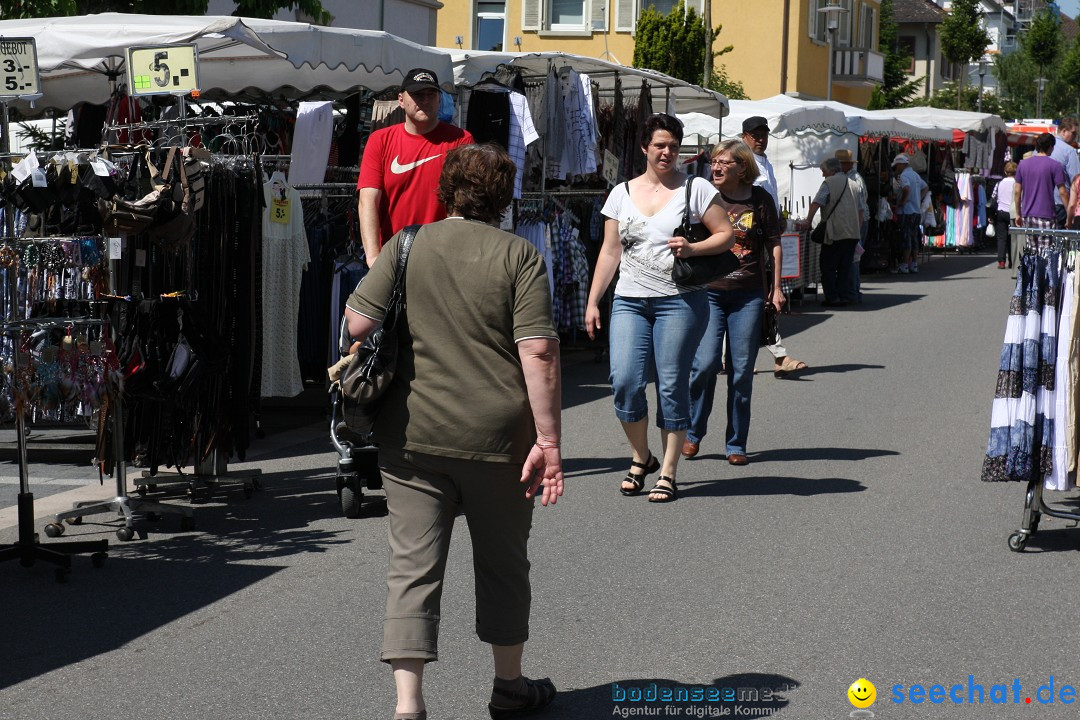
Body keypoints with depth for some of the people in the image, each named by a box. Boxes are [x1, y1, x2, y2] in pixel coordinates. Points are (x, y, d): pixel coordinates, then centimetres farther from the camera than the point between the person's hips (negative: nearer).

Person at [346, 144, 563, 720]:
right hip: (496, 436, -1)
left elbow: (357, 323, -2)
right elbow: (538, 354, -12)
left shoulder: (407, 246, 1)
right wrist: (548, 442, -11)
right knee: (502, 563, 16)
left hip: (411, 433, 1)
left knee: (412, 565, 3)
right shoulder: (518, 256, -5)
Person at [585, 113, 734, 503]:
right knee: (625, 382, -9)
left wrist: (694, 248, -16)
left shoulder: (696, 188, 3)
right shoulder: (622, 193, 12)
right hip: (630, 301, 3)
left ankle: (668, 474, 7)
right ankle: (641, 457, 14)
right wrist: (592, 301, 8)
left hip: (680, 301, -3)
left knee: (672, 386, -2)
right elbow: (610, 252, 13)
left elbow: (726, 235, 2)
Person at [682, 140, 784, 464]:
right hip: (708, 291, -1)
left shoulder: (759, 199, 4)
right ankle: (693, 433, 8)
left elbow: (773, 244, 10)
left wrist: (776, 288, 7)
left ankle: (736, 444, 14)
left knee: (741, 370, 3)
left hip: (749, 294, 1)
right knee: (705, 362, -12)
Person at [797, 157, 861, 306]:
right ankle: (844, 296, 7)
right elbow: (860, 210, 23)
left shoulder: (829, 183, -4)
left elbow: (816, 203, -14)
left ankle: (832, 298, -4)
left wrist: (808, 221, -14)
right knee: (845, 266, 10)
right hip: (853, 233, 7)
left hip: (835, 232, -6)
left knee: (828, 266, 1)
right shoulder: (852, 184, 17)